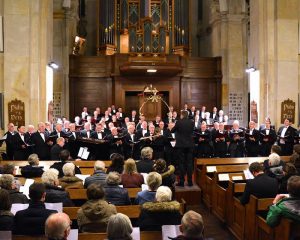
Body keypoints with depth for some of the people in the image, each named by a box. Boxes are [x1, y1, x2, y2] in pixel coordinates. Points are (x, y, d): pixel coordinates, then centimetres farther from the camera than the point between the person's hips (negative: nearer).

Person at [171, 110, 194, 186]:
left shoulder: (179, 122, -9)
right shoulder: (191, 122, 1)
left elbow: (172, 131, 3)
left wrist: (174, 127, 23)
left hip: (181, 145, -3)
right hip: (190, 145, 3)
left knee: (181, 163, 1)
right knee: (189, 163, 7)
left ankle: (181, 181, 2)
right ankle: (190, 181, 9)